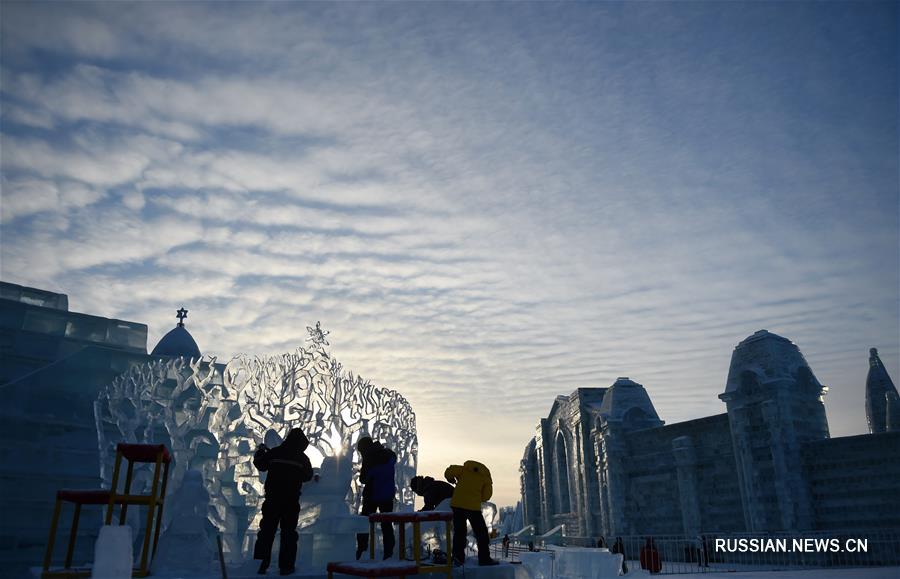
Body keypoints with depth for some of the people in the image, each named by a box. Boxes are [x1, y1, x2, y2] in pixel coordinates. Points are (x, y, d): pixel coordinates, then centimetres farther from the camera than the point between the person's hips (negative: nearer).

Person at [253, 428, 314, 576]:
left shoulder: (274, 453, -3)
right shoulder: (303, 458, -3)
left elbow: (260, 465, 12)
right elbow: (307, 476, 13)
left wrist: (260, 451, 29)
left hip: (272, 499, 1)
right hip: (291, 501, -1)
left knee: (267, 530, 10)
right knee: (288, 532, 8)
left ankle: (261, 563, 9)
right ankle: (286, 566, 7)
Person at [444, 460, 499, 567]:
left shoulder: (463, 470, 13)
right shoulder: (485, 478, 11)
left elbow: (449, 471, 1)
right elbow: (486, 495, 4)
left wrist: (451, 479, 21)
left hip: (457, 504, 2)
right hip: (473, 506, -2)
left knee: (459, 532, 13)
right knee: (481, 533, 9)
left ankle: (458, 557, 11)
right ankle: (484, 558, 10)